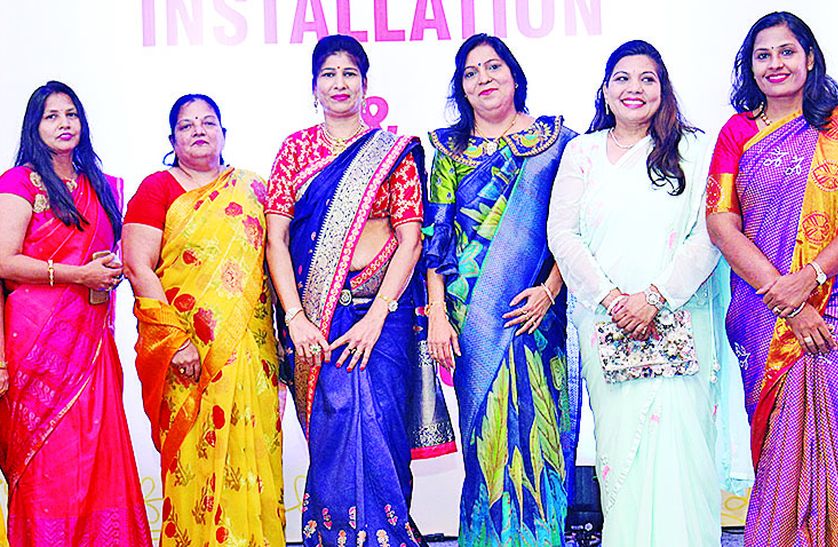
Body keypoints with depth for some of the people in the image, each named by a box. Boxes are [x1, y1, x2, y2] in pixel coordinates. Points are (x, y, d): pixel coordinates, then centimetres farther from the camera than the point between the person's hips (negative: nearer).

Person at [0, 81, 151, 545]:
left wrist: (111, 272, 6)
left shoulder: (101, 187, 18)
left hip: (92, 334, 5)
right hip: (39, 332, -5)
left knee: (96, 449, 1)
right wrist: (80, 274, -12)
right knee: (47, 457, -4)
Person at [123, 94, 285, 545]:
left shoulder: (251, 190, 15)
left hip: (248, 349, 3)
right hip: (185, 354, -3)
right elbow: (137, 266, -4)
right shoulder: (158, 188, 5)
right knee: (193, 460, -4)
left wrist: (274, 340, 4)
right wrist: (175, 338, -14)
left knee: (249, 455, 0)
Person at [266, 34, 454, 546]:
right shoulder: (296, 149, 10)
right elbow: (276, 238, 4)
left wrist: (376, 315, -12)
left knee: (376, 427, -6)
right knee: (331, 428, 1)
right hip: (314, 312, 1)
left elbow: (411, 238, -1)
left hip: (382, 307, -1)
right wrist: (295, 316, -8)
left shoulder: (394, 151, 6)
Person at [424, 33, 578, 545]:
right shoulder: (451, 148, 11)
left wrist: (548, 291, -11)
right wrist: (438, 313, -4)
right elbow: (436, 234, 5)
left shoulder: (555, 139, 6)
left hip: (537, 308, -1)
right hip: (474, 315, 1)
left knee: (537, 420, -1)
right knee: (486, 423, 1)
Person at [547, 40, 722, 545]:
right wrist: (610, 297, -7)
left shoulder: (694, 149, 8)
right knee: (619, 437, -3)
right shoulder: (582, 152, 13)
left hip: (676, 318, -1)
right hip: (604, 320, 1)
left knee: (675, 435, -11)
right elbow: (561, 233, 5)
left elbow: (710, 234, 0)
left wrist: (655, 297, -11)